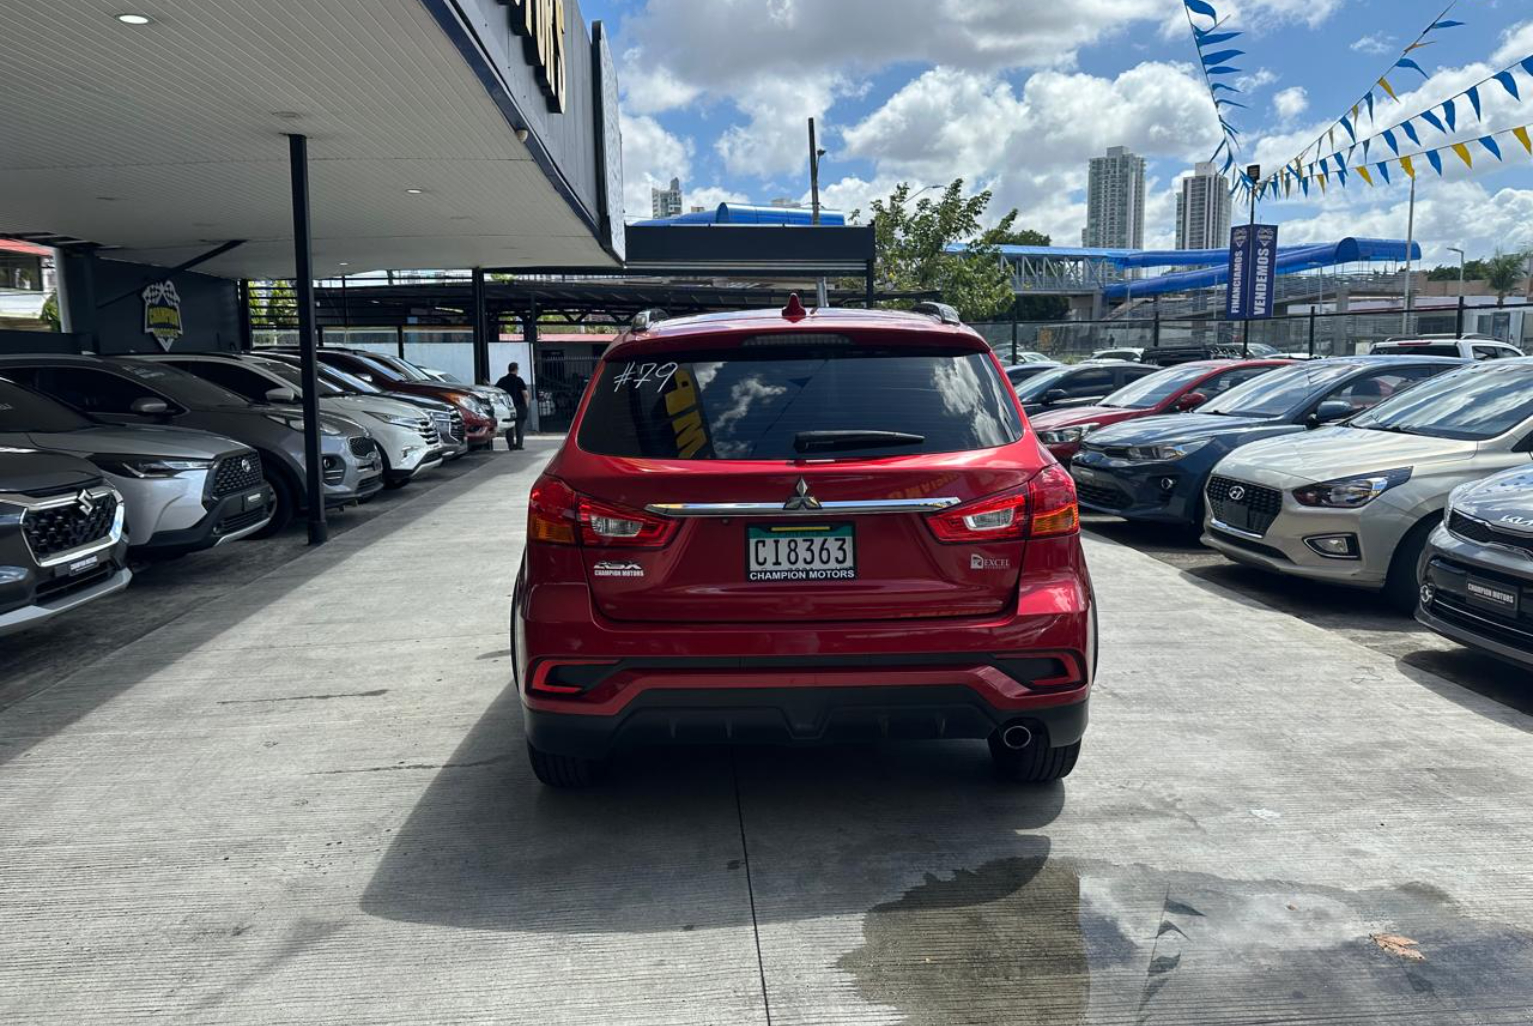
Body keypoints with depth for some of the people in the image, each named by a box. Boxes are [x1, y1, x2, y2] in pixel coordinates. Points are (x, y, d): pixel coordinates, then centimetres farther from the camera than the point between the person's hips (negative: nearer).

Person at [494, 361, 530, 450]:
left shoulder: (502, 380, 7)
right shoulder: (518, 380, -4)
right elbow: (525, 394, -10)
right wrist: (526, 404, 0)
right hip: (519, 406, -3)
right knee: (520, 426, 6)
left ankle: (511, 445, 6)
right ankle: (519, 444, 2)